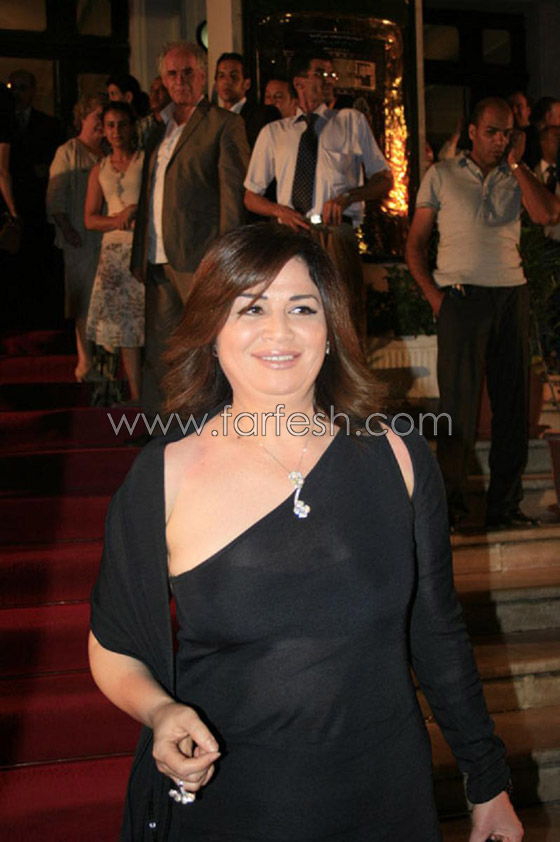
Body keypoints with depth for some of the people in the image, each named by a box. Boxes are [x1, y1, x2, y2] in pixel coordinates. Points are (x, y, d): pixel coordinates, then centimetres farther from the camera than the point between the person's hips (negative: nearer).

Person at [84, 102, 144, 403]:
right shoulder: (99, 170, 17)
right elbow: (90, 219, 12)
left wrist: (135, 210, -14)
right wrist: (118, 220, -6)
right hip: (114, 249, 4)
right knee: (123, 323, 1)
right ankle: (135, 394, 6)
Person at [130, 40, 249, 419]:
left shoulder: (224, 124, -1)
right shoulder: (160, 127, 21)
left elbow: (232, 191, -8)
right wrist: (140, 254, 13)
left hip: (199, 258, -7)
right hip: (159, 260, 7)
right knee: (159, 351, 11)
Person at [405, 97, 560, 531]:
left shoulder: (516, 178, 14)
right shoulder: (441, 175, 8)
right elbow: (415, 243, 7)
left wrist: (516, 162, -1)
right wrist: (433, 294, -5)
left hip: (512, 296, 3)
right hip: (462, 296, -3)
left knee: (512, 400, 4)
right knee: (458, 401, -5)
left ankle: (506, 504, 13)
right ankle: (452, 502, 6)